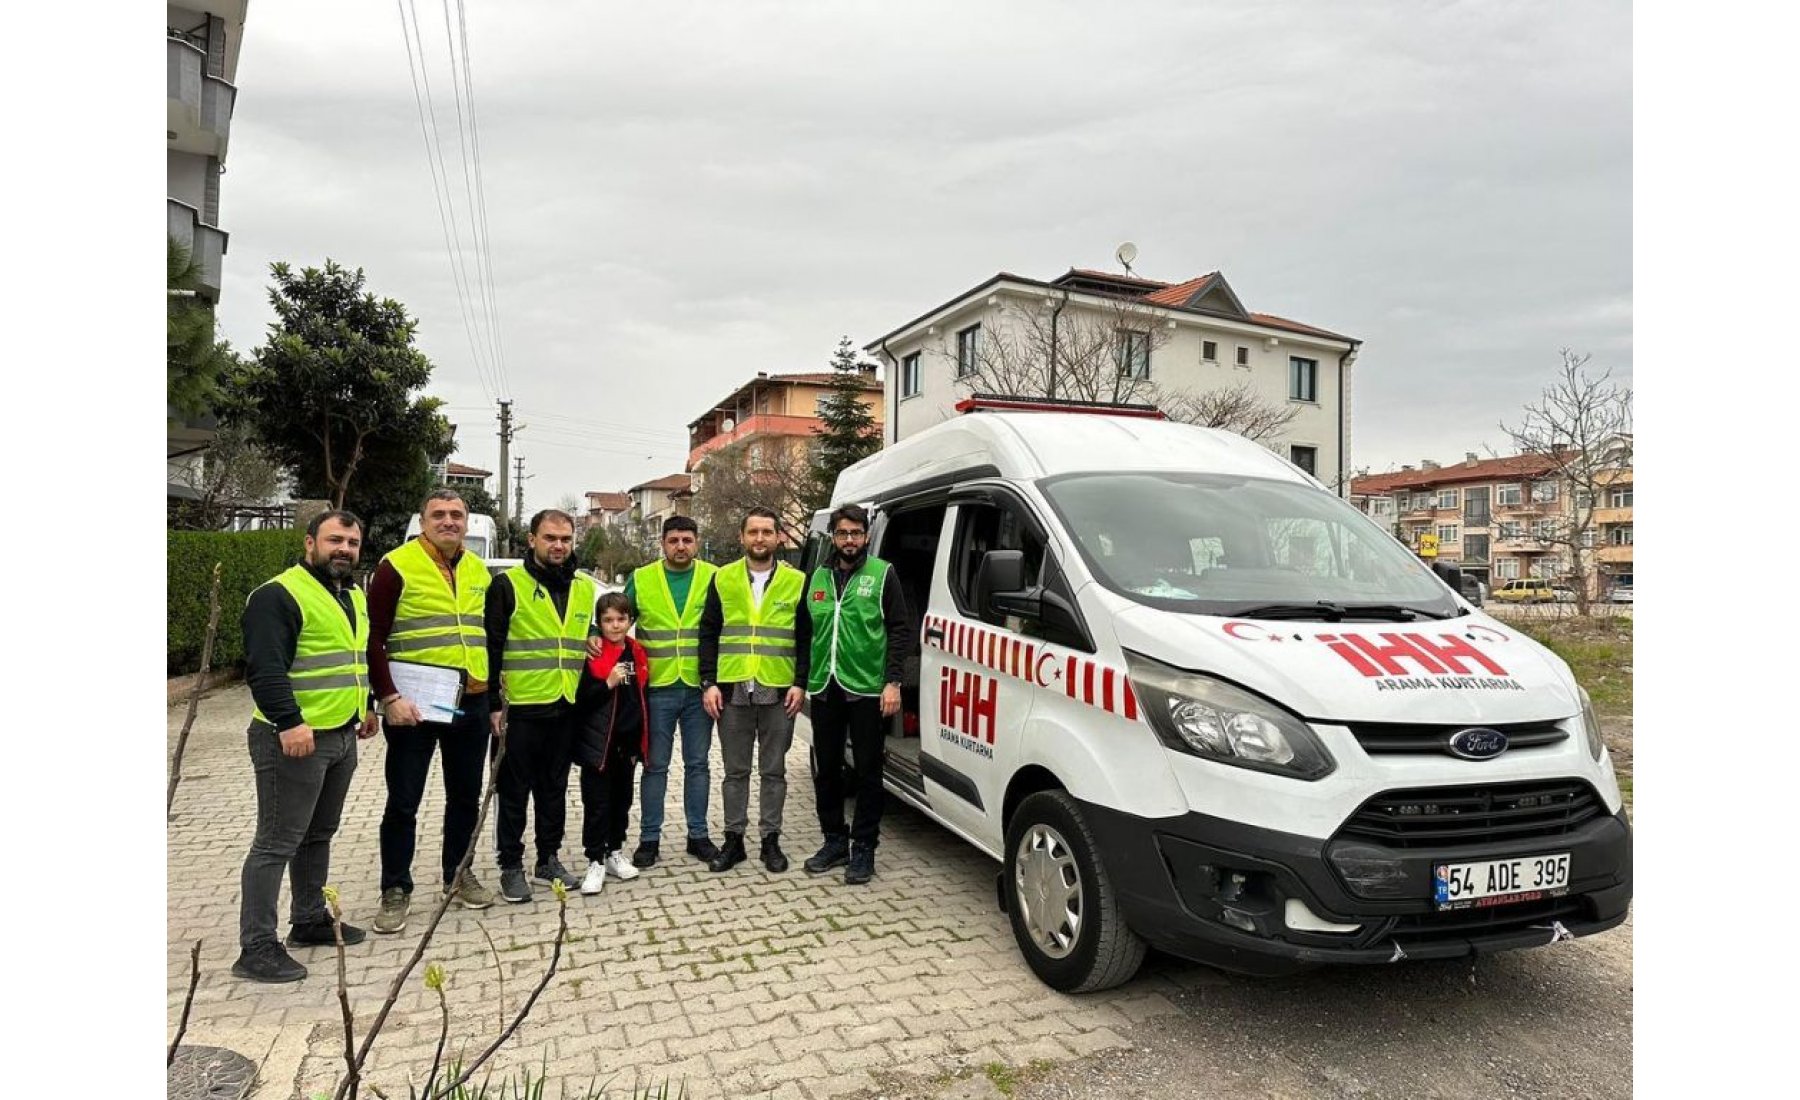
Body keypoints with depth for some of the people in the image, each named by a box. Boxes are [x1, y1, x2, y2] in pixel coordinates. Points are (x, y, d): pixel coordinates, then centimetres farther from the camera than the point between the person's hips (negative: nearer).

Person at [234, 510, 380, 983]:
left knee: (318, 835, 19)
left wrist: (367, 707, 24)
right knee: (277, 842, -4)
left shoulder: (353, 596, 15)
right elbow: (264, 669, -22)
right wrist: (290, 723, -30)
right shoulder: (278, 595, -14)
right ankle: (257, 947, 3)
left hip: (342, 736, 9)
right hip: (294, 739, -9)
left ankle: (310, 920, 32)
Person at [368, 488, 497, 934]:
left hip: (471, 704, 6)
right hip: (413, 705, -5)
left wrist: (494, 699, 14)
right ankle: (395, 890, 18)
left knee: (466, 796, 15)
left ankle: (457, 874, 30)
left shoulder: (478, 571, 11)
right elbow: (374, 638, -9)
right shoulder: (397, 566, -7)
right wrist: (389, 697, -17)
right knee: (403, 802, 4)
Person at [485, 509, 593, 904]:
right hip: (520, 708, -4)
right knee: (515, 791, 6)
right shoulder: (508, 584, -6)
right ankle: (511, 866, 18)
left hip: (566, 707, 5)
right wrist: (493, 704, -11)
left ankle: (549, 858, 28)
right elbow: (491, 649, -7)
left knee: (555, 788, 15)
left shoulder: (586, 587, 9)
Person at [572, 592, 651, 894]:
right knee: (597, 803, 1)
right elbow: (580, 700, -13)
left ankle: (615, 852, 29)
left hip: (627, 742, 5)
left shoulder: (637, 653, 6)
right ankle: (596, 861, 11)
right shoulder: (591, 656, -10)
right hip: (598, 743, -5)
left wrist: (640, 741, 13)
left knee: (622, 800, 15)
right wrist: (608, 683, -27)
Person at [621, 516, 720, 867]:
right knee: (655, 766, 7)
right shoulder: (641, 579, 2)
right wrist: (596, 638, -10)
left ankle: (698, 834, 21)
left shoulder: (713, 578, 1)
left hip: (699, 687, 0)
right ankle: (650, 838, 17)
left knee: (697, 764, 10)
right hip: (657, 688, 0)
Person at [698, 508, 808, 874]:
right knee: (735, 771, 10)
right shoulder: (723, 579, 5)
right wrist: (708, 683, -2)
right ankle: (734, 839, 21)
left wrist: (800, 684, -4)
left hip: (779, 693, -1)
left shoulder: (797, 581, 3)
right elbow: (708, 634, 6)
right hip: (732, 691, 1)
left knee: (773, 771, 9)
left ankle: (770, 840, 20)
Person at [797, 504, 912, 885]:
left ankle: (863, 848, 14)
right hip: (824, 689, 5)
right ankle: (834, 841, 26)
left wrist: (892, 682, -12)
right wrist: (800, 681, 8)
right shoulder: (818, 577, 12)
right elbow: (804, 633, 14)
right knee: (827, 769, 12)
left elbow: (900, 630, -5)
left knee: (867, 772, 3)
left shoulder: (882, 574, -1)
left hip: (866, 689, -4)